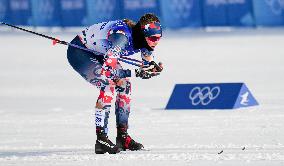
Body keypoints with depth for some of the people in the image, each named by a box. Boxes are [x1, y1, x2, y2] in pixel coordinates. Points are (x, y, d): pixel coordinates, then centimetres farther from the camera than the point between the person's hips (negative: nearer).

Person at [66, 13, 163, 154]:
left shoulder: (143, 38, -13)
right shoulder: (122, 36, -37)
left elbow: (147, 66, 1)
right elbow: (107, 70, -43)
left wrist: (154, 68, -22)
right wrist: (136, 73, -42)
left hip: (97, 54, 9)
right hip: (78, 51, -9)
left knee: (124, 85, 3)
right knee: (108, 85, -25)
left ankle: (123, 137, 13)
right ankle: (101, 140, -25)